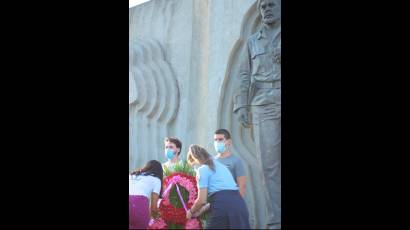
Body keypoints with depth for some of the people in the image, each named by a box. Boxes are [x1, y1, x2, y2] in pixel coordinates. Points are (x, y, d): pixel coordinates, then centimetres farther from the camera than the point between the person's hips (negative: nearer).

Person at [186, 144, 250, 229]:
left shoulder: (202, 169, 6)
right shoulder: (221, 165, 29)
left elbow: (202, 200, -1)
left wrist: (191, 211, 19)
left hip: (222, 206, -6)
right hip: (239, 204, 6)